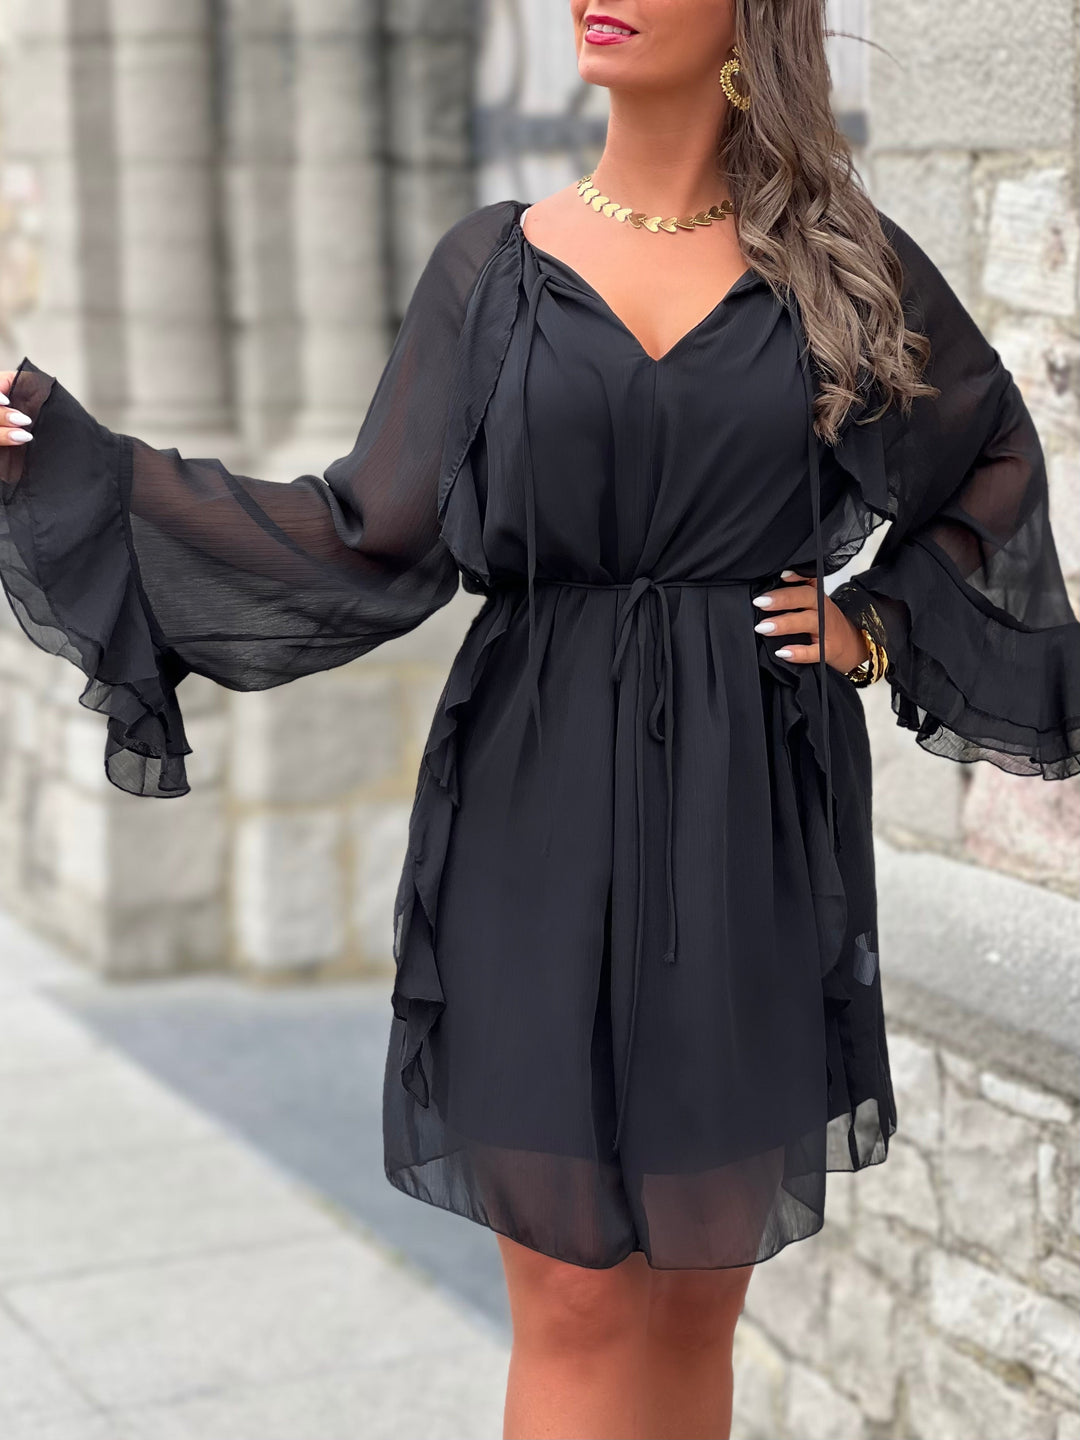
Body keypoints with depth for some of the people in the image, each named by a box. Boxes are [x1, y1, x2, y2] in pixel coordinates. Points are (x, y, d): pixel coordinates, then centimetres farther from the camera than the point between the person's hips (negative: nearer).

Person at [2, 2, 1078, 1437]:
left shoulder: (839, 258, 4)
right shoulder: (497, 262, 4)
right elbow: (369, 540, -1)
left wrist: (878, 626, 4)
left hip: (751, 825, 1)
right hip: (546, 816, -1)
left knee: (699, 1291, 11)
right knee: (575, 1302, 1)